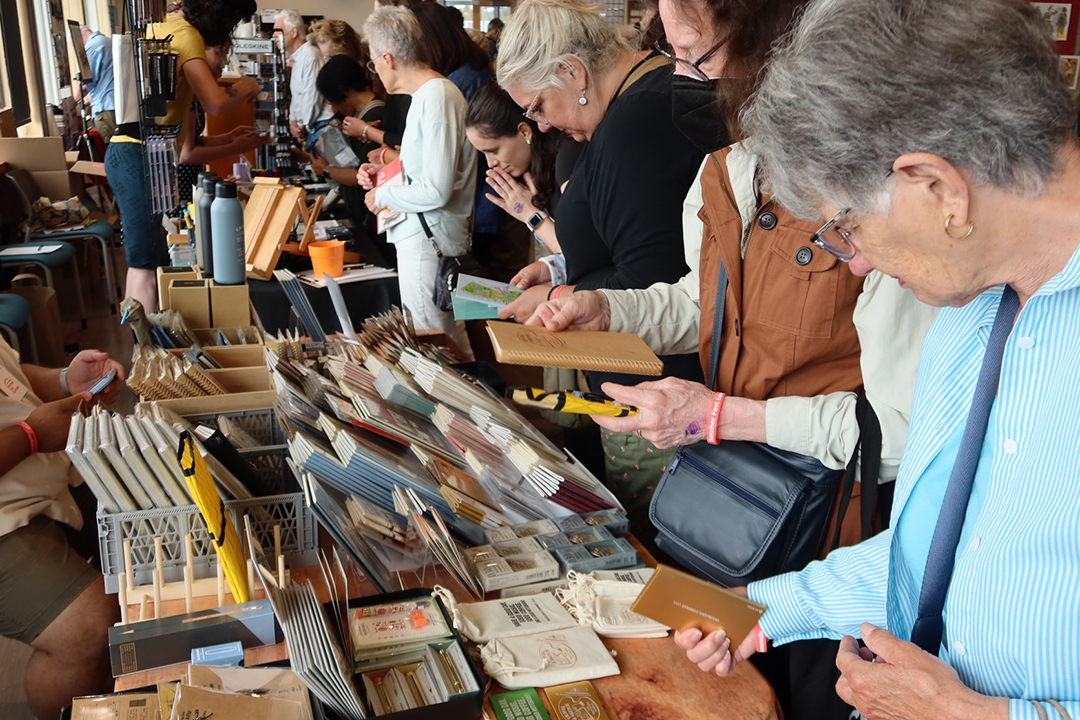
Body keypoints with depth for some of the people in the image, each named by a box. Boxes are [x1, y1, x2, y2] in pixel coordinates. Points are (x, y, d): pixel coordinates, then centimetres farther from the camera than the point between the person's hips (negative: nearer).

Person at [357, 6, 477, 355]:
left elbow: (436, 191, -22)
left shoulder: (436, 98, -17)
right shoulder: (430, 93, 14)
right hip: (419, 236, 10)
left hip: (428, 242, -10)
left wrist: (382, 196, -8)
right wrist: (384, 171, 13)